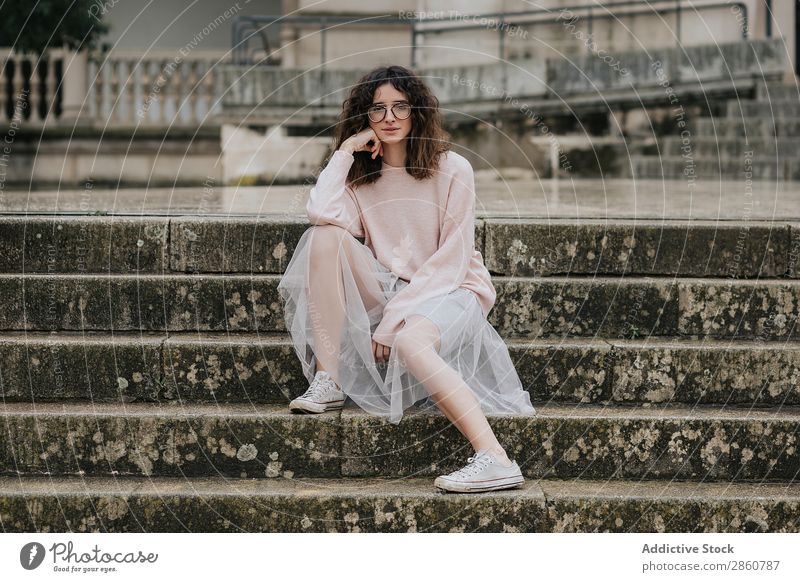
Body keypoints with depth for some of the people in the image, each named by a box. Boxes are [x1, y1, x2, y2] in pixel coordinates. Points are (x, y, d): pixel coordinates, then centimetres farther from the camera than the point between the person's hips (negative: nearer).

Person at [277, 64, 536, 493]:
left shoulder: (452, 170, -5)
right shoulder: (359, 173, 7)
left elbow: (452, 259, -11)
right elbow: (321, 213, -16)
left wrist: (396, 318, -18)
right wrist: (346, 151, -9)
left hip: (449, 290, -5)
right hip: (387, 292, 5)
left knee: (409, 340, -39)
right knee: (326, 237, -19)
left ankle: (495, 459, -49)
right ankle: (327, 381, -22)